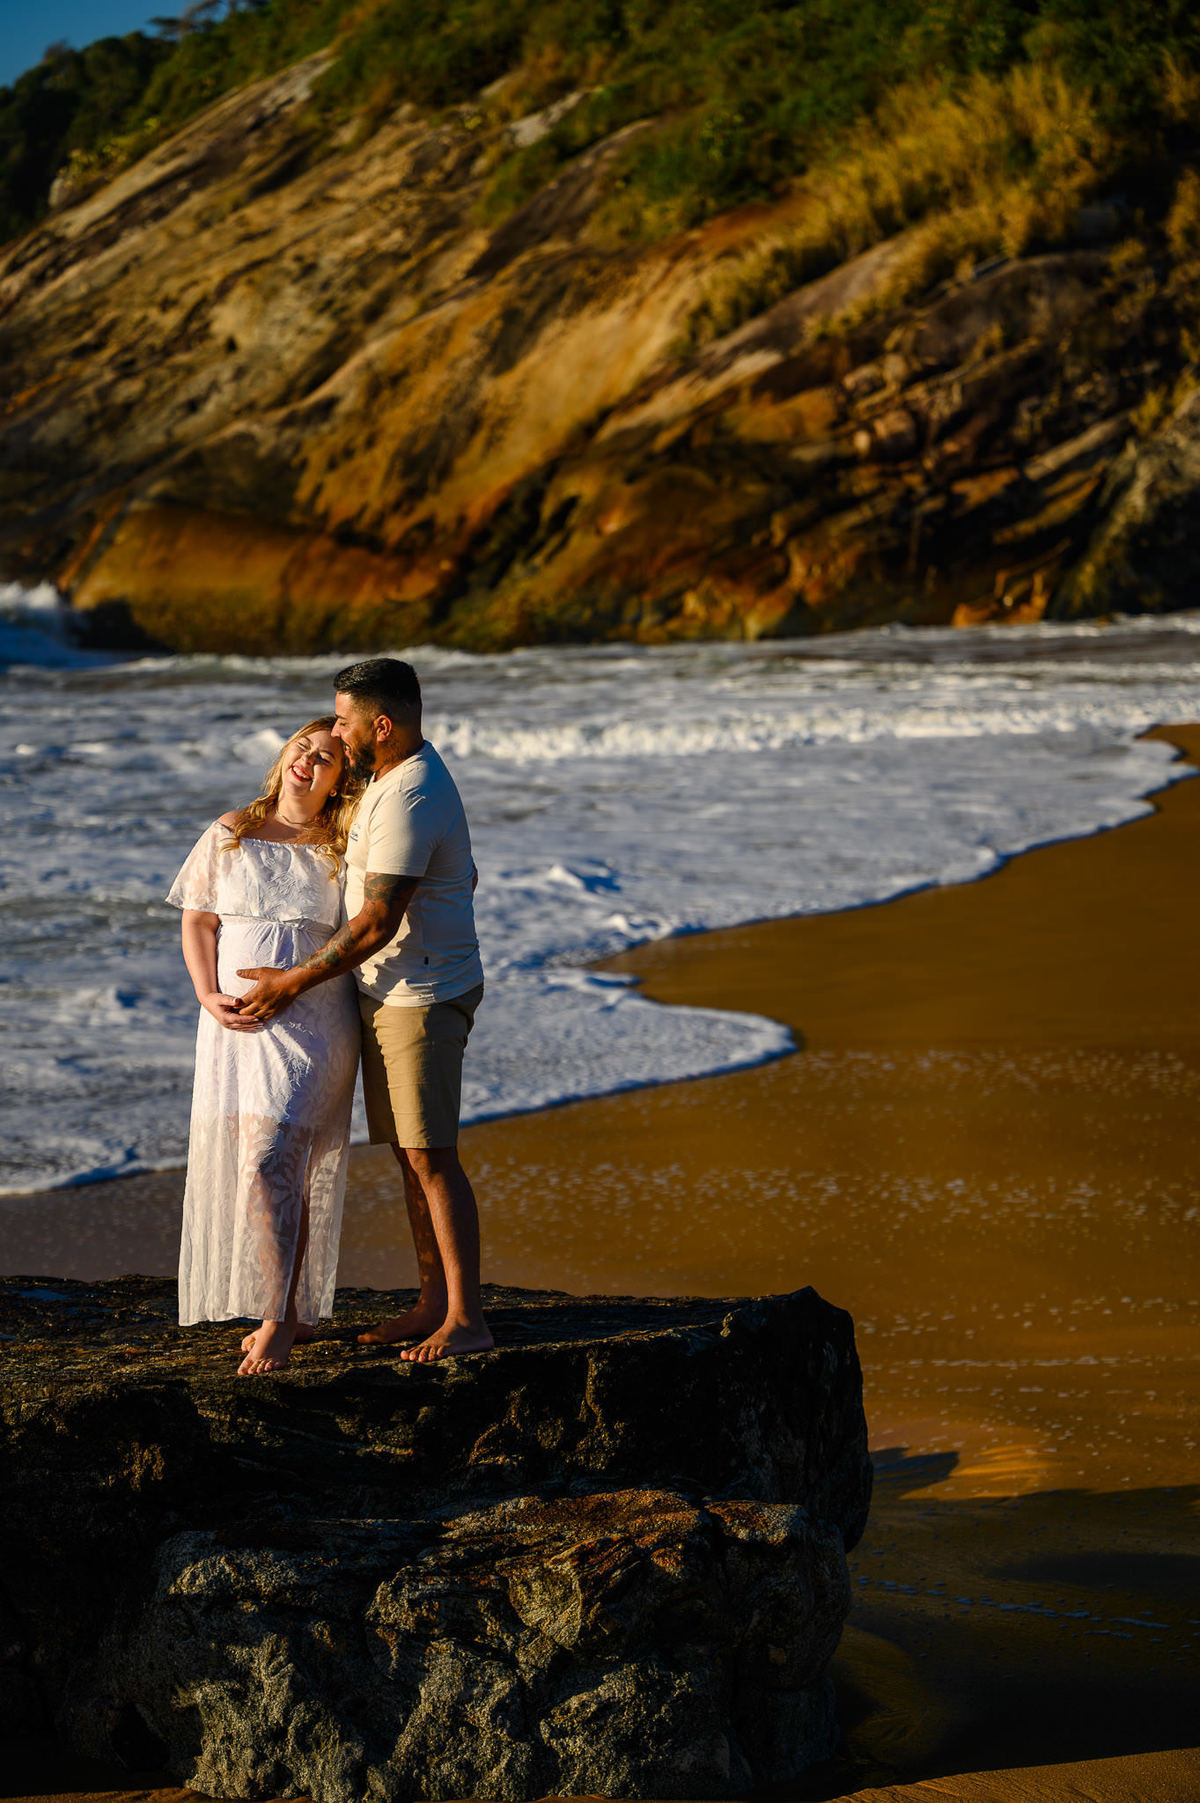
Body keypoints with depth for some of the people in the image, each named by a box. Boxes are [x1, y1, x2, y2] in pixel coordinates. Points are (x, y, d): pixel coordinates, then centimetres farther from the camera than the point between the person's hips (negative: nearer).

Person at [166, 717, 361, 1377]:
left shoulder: (343, 852, 1)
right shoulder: (230, 834, 8)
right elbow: (198, 923, 6)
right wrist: (210, 998, -5)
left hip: (313, 1023, -3)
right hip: (236, 1023, 3)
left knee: (272, 1161, -14)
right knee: (255, 1166, 6)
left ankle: (278, 1321, -9)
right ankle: (294, 1314, 20)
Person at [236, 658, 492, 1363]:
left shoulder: (407, 804, -22)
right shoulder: (407, 771, 11)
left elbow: (376, 925, -23)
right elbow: (463, 876, 24)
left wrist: (293, 982, -15)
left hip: (421, 999, -10)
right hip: (389, 993, 10)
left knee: (431, 1156, -9)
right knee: (411, 1154, 12)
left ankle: (466, 1318, -7)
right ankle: (435, 1302, 17)